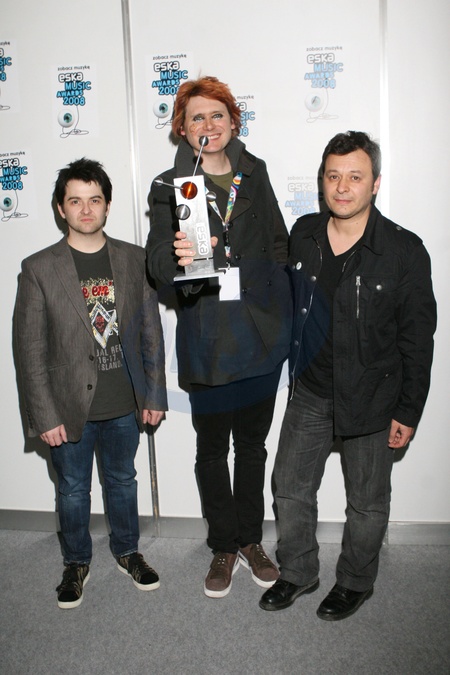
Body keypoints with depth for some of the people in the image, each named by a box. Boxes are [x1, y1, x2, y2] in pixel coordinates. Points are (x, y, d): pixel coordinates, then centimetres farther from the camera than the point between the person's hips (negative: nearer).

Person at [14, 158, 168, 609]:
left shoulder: (135, 259, -2)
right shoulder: (38, 269, -8)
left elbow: (150, 331, 2)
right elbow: (30, 349, -8)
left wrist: (154, 395, 2)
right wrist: (45, 416, -10)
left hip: (124, 406, 2)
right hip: (70, 409, -1)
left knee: (122, 481, 21)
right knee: (73, 490, 17)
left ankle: (127, 551, 44)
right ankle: (76, 562, 41)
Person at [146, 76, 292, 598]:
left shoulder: (255, 175, 6)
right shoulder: (169, 188, -3)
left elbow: (278, 244, 11)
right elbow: (158, 267, -14)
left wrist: (280, 313, 4)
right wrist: (178, 257, -37)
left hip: (261, 335, 3)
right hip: (208, 343, -2)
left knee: (252, 444, 16)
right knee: (212, 451, 12)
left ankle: (251, 540, 36)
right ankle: (224, 548, 32)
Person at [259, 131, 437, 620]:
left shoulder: (404, 250, -13)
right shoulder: (303, 235, -1)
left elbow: (418, 338, -10)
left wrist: (408, 411, -8)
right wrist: (293, 368, 8)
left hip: (371, 399, -3)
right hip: (310, 392, 4)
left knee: (367, 501, 14)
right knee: (290, 487, 14)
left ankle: (355, 581, 39)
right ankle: (298, 573, 38)